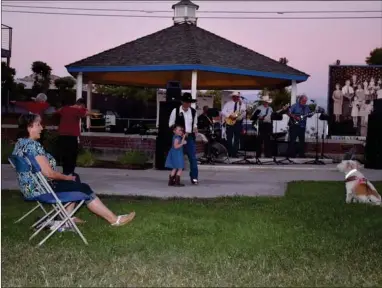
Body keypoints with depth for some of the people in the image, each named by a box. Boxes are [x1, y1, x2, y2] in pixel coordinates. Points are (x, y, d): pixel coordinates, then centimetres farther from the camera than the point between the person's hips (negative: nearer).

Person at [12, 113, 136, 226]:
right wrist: (67, 177, -6)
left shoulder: (20, 143, 9)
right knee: (83, 188, -4)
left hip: (31, 188, 10)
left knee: (74, 182, 22)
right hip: (40, 189, -10)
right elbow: (48, 173, -25)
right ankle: (114, 219, -1)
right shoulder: (33, 145, -23)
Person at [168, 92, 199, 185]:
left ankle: (194, 178, 3)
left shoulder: (193, 112, 6)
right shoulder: (175, 111, -3)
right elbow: (171, 125, 1)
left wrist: (195, 129, -2)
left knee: (193, 157, -2)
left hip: (190, 137, 2)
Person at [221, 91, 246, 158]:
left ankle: (235, 153, 4)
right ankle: (229, 153, 8)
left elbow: (244, 114, -1)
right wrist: (230, 116, -15)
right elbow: (223, 112, -1)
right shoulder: (228, 104, 8)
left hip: (238, 122, 1)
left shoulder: (242, 104, 9)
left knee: (237, 139, 0)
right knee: (229, 138, 0)